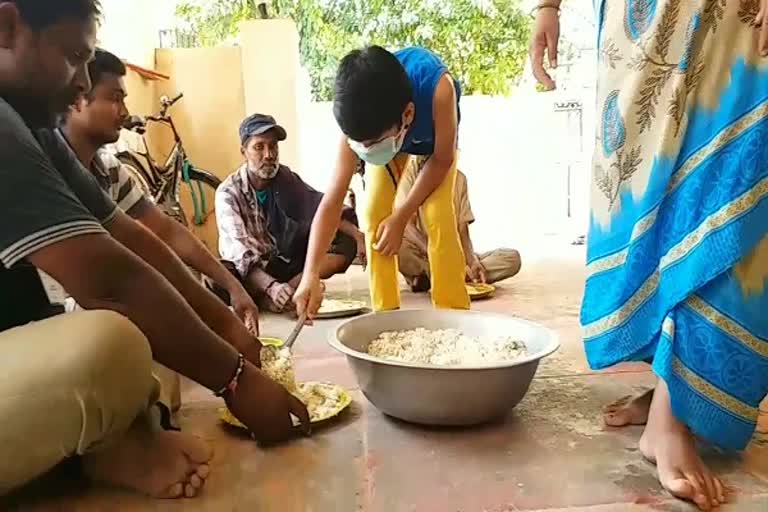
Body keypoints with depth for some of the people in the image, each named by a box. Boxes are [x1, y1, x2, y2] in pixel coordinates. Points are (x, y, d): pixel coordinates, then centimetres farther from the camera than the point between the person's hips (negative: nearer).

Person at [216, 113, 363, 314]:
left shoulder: (285, 178, -1)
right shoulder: (228, 193, -15)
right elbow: (240, 253, -27)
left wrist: (357, 235, -20)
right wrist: (271, 287, -43)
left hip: (286, 264, 5)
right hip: (251, 271, -4)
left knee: (346, 243, -15)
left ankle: (292, 286, -28)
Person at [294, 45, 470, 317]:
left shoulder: (437, 88, -45)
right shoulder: (360, 127, -36)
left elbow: (442, 159, -27)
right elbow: (332, 201, -34)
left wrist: (401, 217, -28)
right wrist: (311, 274, -42)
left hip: (435, 138, -2)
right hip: (388, 131, 2)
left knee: (439, 215, -18)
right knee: (373, 215, -10)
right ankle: (385, 312, 3)